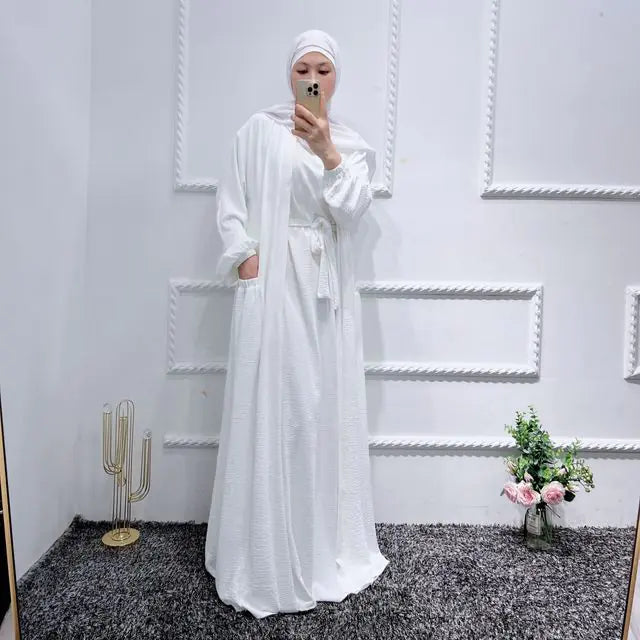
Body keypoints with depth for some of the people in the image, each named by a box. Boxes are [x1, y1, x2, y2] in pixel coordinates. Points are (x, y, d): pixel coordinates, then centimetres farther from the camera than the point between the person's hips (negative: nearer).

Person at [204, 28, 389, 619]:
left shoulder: (353, 144, 15)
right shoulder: (261, 129, 8)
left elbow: (352, 210, -2)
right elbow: (233, 201, 3)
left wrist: (327, 150, -13)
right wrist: (248, 261, -9)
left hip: (326, 288, 3)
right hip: (271, 281, -2)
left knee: (326, 408, 7)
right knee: (269, 409, -2)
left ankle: (326, 544, 25)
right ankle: (264, 553, 16)